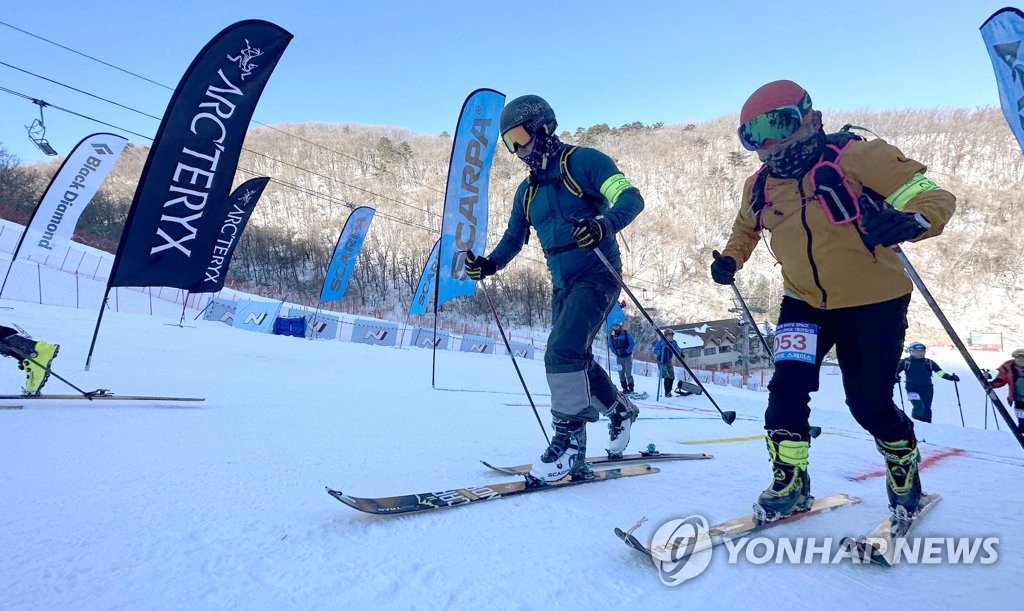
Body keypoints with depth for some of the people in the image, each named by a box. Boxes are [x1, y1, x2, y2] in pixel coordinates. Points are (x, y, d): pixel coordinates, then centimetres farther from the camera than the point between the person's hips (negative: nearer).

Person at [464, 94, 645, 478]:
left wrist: (604, 225, -37)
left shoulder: (583, 161, -6)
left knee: (563, 352, -22)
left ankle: (569, 439, -9)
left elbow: (631, 198, -16)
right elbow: (513, 240, 19)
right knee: (575, 360, 11)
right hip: (562, 284, 8)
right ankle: (619, 410, 34)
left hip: (596, 275, -8)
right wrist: (489, 264, 0)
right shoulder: (527, 191, 15)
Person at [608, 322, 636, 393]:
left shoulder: (626, 334, -14)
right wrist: (615, 352, 4)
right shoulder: (611, 335, -3)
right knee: (621, 373, 6)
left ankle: (631, 388, 8)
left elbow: (633, 343, -10)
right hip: (619, 357, 4)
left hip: (628, 356, -4)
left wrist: (627, 351, -12)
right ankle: (624, 388, 15)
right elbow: (610, 344, 12)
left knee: (628, 373, -5)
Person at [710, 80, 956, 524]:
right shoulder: (760, 186, -1)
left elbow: (935, 197, -18)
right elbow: (746, 228, 19)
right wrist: (731, 259, 0)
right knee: (787, 388, -9)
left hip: (873, 301, -4)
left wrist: (911, 221, -41)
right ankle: (789, 483, 10)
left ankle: (904, 468, 33)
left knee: (869, 403, 1)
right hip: (805, 302, 4)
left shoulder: (856, 157, -17)